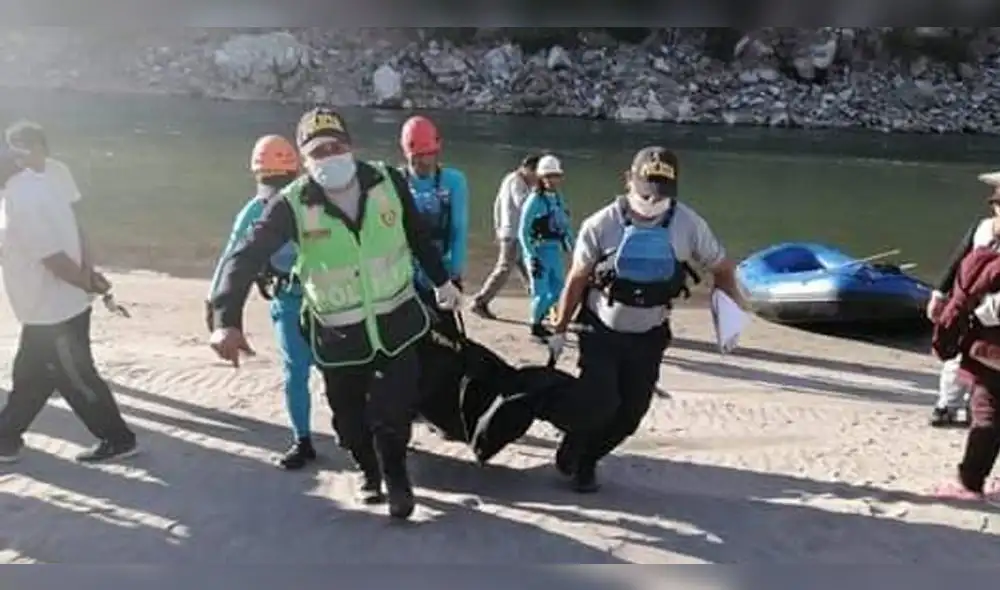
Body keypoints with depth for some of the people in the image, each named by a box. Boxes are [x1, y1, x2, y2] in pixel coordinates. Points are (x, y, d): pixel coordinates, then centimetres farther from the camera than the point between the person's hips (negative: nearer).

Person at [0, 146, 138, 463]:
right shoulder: (32, 185, 7)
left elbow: (53, 258, -25)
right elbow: (67, 238, 11)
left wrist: (89, 284, -12)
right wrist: (88, 274, 7)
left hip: (54, 312, -10)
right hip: (49, 310, 10)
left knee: (77, 381, 5)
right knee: (27, 378, 21)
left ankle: (118, 440, 19)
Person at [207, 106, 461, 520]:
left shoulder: (388, 181, -9)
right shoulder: (292, 205, -15)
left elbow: (419, 236, 7)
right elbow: (245, 258, -19)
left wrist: (441, 281, 17)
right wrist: (226, 320, -32)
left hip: (396, 321, 1)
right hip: (338, 335, 0)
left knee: (395, 409, -1)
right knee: (350, 418, 13)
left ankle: (395, 476, 31)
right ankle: (368, 471, 46)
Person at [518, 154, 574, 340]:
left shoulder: (558, 198, 7)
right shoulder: (535, 200, -13)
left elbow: (566, 225, 16)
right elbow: (523, 231, -15)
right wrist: (532, 257, -19)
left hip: (555, 250, 7)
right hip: (539, 250, -7)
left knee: (558, 289, 15)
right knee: (541, 292, 0)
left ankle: (539, 317, 35)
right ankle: (535, 327, 22)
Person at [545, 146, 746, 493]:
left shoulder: (688, 225, -12)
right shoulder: (602, 224, -16)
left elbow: (721, 268, 2)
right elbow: (577, 280, -5)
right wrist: (559, 331, 1)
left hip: (649, 337, 3)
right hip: (601, 332, -2)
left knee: (630, 413, 6)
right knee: (599, 402, -13)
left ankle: (586, 461, 31)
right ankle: (569, 458, 18)